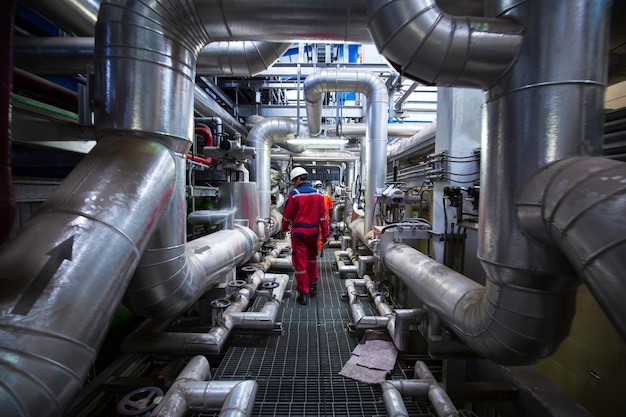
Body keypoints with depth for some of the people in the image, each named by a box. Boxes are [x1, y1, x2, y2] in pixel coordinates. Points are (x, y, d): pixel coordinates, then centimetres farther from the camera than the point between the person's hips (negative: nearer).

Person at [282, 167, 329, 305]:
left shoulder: (294, 194, -11)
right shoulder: (318, 194, 1)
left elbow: (287, 214, -5)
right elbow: (323, 216, 1)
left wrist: (284, 228, 13)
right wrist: (325, 234, 5)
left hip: (298, 232, -4)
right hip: (313, 231, 5)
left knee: (300, 262, 4)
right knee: (311, 258, 24)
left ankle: (303, 294, 9)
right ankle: (312, 285, 35)